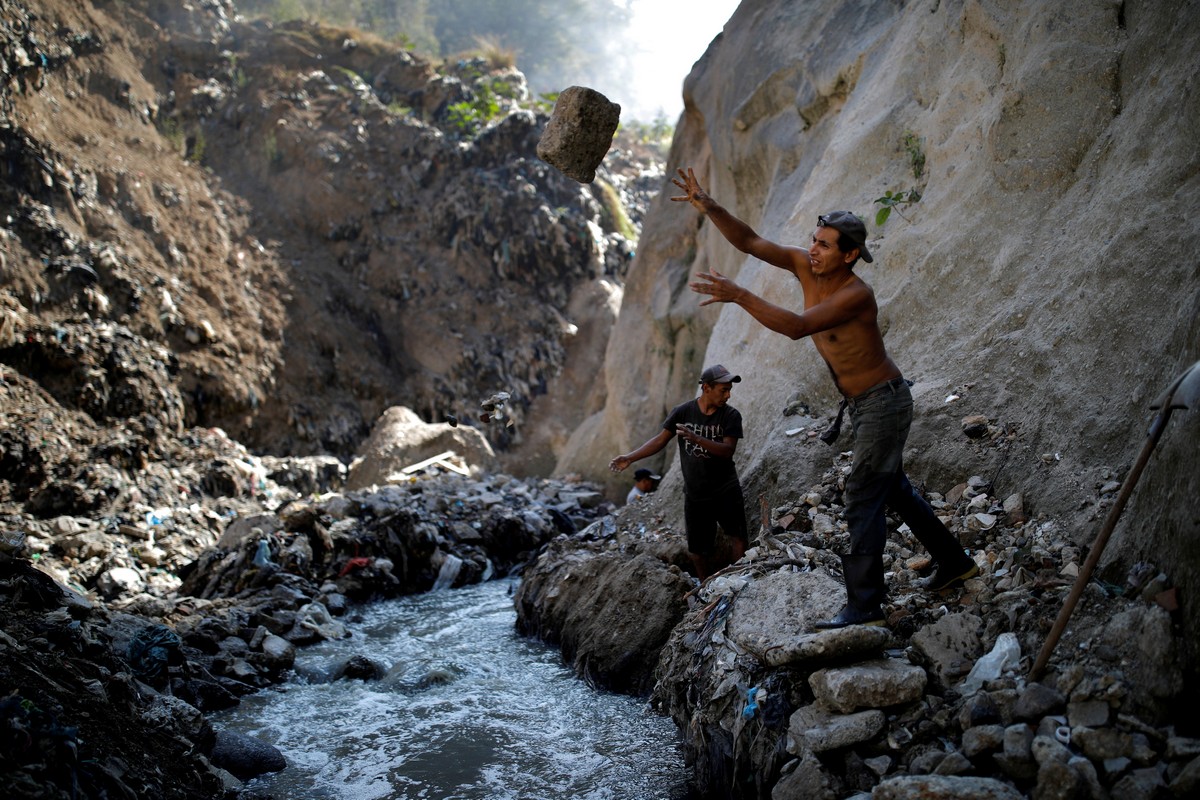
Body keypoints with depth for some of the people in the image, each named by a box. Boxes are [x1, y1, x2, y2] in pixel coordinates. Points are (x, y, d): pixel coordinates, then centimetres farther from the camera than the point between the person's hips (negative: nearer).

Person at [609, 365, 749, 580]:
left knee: (738, 538, -13)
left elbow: (728, 451, -19)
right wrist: (630, 458, -11)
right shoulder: (682, 412, -4)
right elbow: (660, 440, -1)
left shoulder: (731, 415, -9)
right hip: (695, 495, 2)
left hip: (726, 491, -2)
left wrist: (696, 438, -33)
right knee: (697, 552, 9)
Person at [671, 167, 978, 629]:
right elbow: (749, 242, -7)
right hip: (862, 403, 9)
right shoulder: (807, 267, -4)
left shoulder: (856, 294, -27)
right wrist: (710, 208, -22)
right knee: (893, 488, 20)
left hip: (884, 401, -9)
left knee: (864, 499, -9)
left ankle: (865, 605, -3)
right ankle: (954, 563, 36)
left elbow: (798, 327, -40)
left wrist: (739, 296, -45)